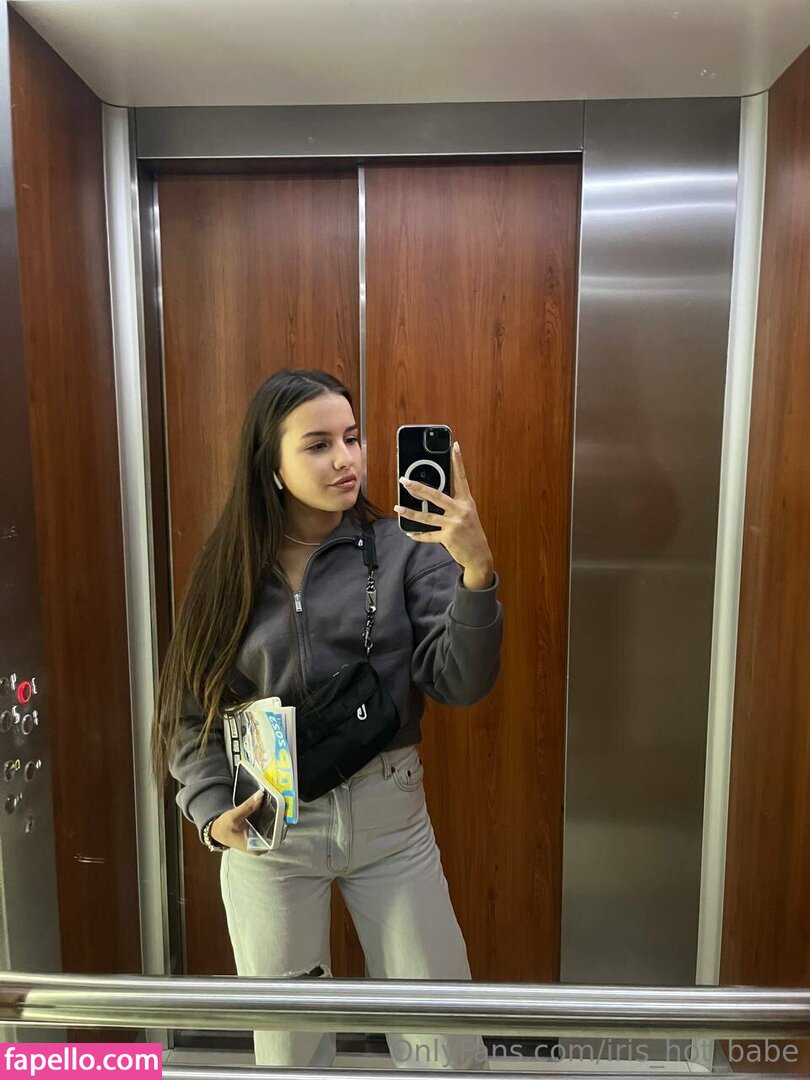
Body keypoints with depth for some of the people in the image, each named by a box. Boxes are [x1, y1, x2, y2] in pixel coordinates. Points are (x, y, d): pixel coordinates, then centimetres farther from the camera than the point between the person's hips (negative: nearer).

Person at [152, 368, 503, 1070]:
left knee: (445, 1048, 13)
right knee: (287, 1045, 20)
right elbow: (194, 709, 3)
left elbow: (459, 683, -14)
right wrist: (213, 811, -11)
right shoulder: (230, 568, -2)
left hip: (389, 814, 0)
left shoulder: (403, 548, -7)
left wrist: (477, 572, -29)